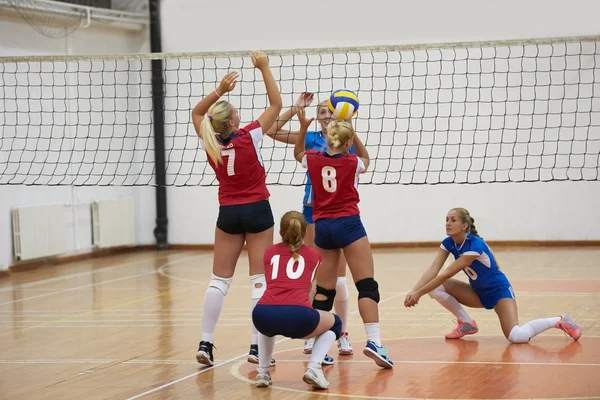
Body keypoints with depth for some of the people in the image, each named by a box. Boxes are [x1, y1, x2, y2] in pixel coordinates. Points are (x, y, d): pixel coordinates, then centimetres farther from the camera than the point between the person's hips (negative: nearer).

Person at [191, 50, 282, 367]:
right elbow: (276, 105, -7)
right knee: (260, 279, -1)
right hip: (257, 211, -3)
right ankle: (257, 346, -5)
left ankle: (205, 344, 0)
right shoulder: (248, 137, -15)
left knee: (219, 280, 6)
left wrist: (219, 90, 1)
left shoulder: (210, 144, -5)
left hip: (228, 213, 3)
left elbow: (196, 113, 12)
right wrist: (264, 69, -6)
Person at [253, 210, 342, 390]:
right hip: (299, 316, -2)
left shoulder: (270, 252, 26)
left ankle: (262, 372, 26)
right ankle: (313, 368, 5)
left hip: (263, 315, 3)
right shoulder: (313, 255, 25)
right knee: (334, 323, 30)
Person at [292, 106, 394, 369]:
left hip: (322, 226, 4)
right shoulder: (352, 162, 0)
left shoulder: (313, 160, 5)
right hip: (348, 224, -4)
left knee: (323, 290, 9)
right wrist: (352, 132, 16)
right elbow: (366, 159, 25)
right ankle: (374, 342, -21)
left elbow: (298, 153, 30)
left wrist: (303, 127, 18)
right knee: (367, 285, -7)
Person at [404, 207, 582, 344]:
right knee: (436, 287, -14)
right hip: (478, 293, 7)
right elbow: (433, 270, -17)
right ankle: (466, 323, 4)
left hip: (499, 291, -7)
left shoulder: (475, 245, -31)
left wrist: (420, 293, -33)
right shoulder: (448, 243, -8)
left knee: (517, 337, -29)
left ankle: (558, 321, -5)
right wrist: (413, 291, -32)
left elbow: (447, 274, -33)